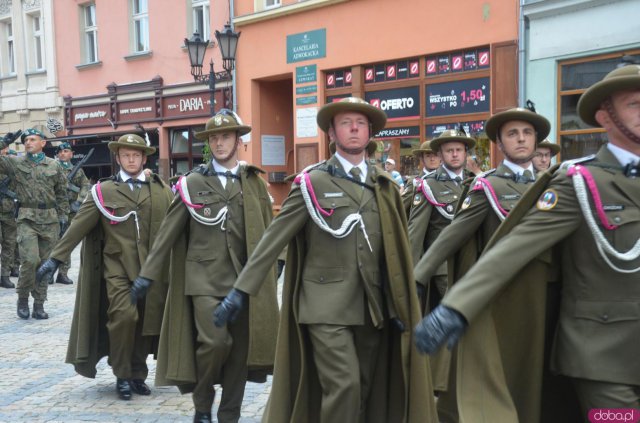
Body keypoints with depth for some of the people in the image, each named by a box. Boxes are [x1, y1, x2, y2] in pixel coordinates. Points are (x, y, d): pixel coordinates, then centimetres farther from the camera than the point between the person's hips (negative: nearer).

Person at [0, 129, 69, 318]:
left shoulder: (54, 165, 8)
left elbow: (61, 194, 12)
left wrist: (62, 216, 6)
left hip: (50, 220, 2)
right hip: (27, 219, -2)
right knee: (30, 260, -15)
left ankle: (39, 304, 16)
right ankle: (22, 298, 8)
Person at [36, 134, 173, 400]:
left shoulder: (161, 190, 11)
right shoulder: (103, 190, 6)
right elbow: (79, 226, 2)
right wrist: (56, 258, -3)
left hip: (152, 267, 2)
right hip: (117, 266, -2)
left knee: (146, 322, 4)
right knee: (124, 315, -17)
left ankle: (138, 375, 23)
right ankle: (122, 375, 3)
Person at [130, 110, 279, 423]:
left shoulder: (254, 182, 10)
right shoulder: (192, 182, 3)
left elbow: (267, 231, 9)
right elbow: (168, 231, 2)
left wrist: (267, 273, 4)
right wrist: (148, 273, -2)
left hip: (244, 278, 3)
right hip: (204, 277, -2)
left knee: (240, 348, 5)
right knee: (215, 341, -15)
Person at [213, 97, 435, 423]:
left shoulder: (385, 185, 10)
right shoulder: (313, 181, -3)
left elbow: (395, 249, 10)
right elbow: (274, 237, -5)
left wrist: (400, 305, 8)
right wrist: (241, 289, -8)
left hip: (372, 306, 5)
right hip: (326, 304, -4)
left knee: (366, 388, 12)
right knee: (343, 385, -12)